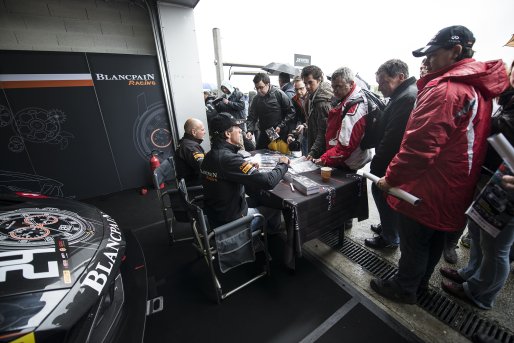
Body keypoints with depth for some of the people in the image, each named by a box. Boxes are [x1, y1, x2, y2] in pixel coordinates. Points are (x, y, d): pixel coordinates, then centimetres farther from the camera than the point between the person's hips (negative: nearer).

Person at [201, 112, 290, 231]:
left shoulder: (209, 156, -3)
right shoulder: (229, 159, -30)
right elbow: (268, 182, -32)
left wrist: (250, 168, -1)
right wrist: (283, 164, -12)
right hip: (232, 222, -7)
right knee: (275, 205, 12)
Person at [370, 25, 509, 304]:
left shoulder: (444, 89, -21)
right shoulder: (479, 88, 10)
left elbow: (420, 145, -28)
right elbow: (459, 140, 14)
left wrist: (391, 178, -18)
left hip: (426, 189, -9)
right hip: (455, 190, 9)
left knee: (414, 243, 9)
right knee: (434, 239, 22)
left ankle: (404, 289, 31)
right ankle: (420, 282, 43)